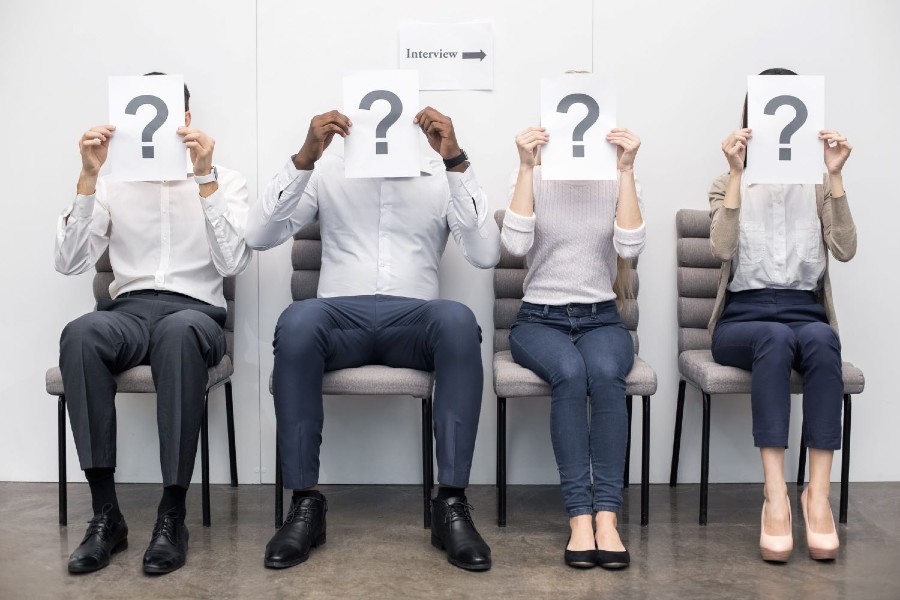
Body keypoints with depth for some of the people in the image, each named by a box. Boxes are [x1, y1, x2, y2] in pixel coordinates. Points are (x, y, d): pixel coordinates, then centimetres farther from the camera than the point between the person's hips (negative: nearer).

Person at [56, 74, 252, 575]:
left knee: (177, 331, -40)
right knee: (81, 333, -35)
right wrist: (89, 177, -4)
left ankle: (173, 514, -31)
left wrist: (204, 178, -12)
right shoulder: (113, 182, 16)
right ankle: (106, 513, -27)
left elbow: (233, 263, -6)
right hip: (128, 310, 2)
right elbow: (71, 263, 4)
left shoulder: (225, 180, 11)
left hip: (196, 311, -2)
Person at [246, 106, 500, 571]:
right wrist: (304, 158, -11)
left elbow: (486, 255, -4)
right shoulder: (328, 172, 13)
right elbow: (259, 236, 0)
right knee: (297, 319, -35)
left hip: (412, 321, 0)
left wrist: (456, 162, -12)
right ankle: (305, 502, -25)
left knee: (458, 319, -35)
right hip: (341, 316, 0)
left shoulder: (442, 177, 12)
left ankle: (450, 504, -28)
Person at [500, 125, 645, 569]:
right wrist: (526, 167, -17)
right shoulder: (535, 181, 2)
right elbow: (515, 244, -15)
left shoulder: (618, 183, 5)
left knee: (605, 374, -34)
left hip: (601, 319, 1)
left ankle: (606, 517, -33)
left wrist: (626, 169, -16)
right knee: (569, 373, -35)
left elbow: (629, 247, -13)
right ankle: (580, 518, -31)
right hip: (539, 319, -1)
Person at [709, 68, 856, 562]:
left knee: (821, 339, -35)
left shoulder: (818, 185, 14)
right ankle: (775, 497, -40)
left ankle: (818, 494, -34)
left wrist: (835, 175, -10)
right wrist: (737, 174, -15)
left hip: (805, 312, 1)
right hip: (743, 317, -1)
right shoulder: (729, 185, 11)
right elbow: (722, 249, -11)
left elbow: (845, 250, -5)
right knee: (776, 338, -36)